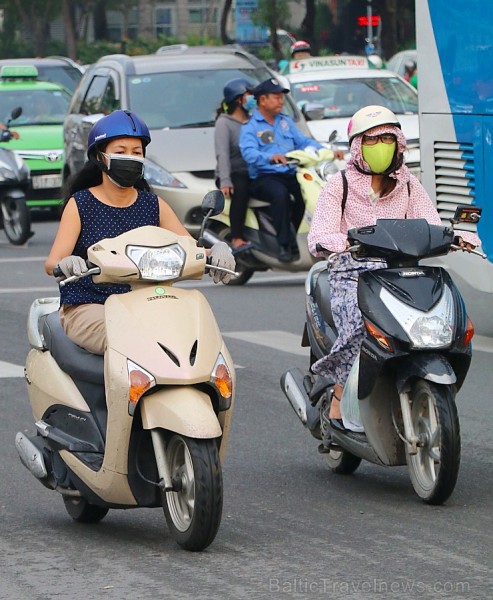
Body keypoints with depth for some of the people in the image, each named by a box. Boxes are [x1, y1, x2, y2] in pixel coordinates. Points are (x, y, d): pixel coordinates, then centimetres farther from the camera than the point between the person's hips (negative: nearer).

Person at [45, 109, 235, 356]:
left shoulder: (154, 206, 12)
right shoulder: (79, 204, 2)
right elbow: (51, 262, -9)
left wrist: (217, 251, -20)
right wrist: (65, 264, -34)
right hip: (86, 308, -4)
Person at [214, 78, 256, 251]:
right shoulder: (224, 122, 2)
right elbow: (222, 153, -13)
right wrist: (225, 181, -27)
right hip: (234, 175, -5)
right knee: (241, 190, -39)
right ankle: (237, 239, -41)